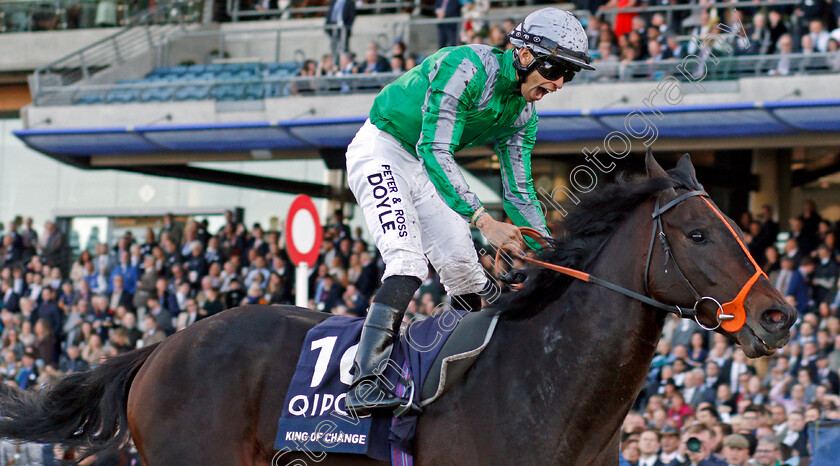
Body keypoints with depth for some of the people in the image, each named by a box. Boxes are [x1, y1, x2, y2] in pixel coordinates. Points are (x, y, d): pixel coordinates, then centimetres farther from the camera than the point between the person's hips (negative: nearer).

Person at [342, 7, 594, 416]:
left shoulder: (523, 116, 0)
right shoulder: (466, 68, -26)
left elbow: (519, 194, 7)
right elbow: (434, 152, -32)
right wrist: (482, 219, -41)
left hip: (424, 168, 8)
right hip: (380, 153, -8)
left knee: (464, 268, 1)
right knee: (408, 263, -25)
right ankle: (364, 383, -32)